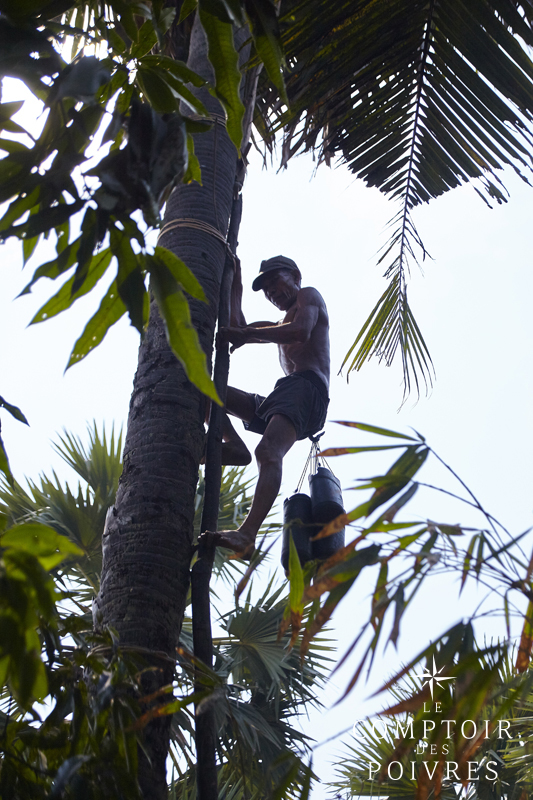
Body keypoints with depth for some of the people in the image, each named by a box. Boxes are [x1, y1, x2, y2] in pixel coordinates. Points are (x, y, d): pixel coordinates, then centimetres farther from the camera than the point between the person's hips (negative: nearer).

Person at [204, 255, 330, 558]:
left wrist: (246, 334, -4)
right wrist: (236, 285, 36)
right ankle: (234, 445, -17)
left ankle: (248, 534, -54)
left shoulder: (308, 295, 17)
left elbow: (302, 331, -6)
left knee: (268, 452, -35)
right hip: (277, 399, 9)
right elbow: (237, 329, 31)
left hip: (306, 386, -9)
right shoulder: (282, 325, 42)